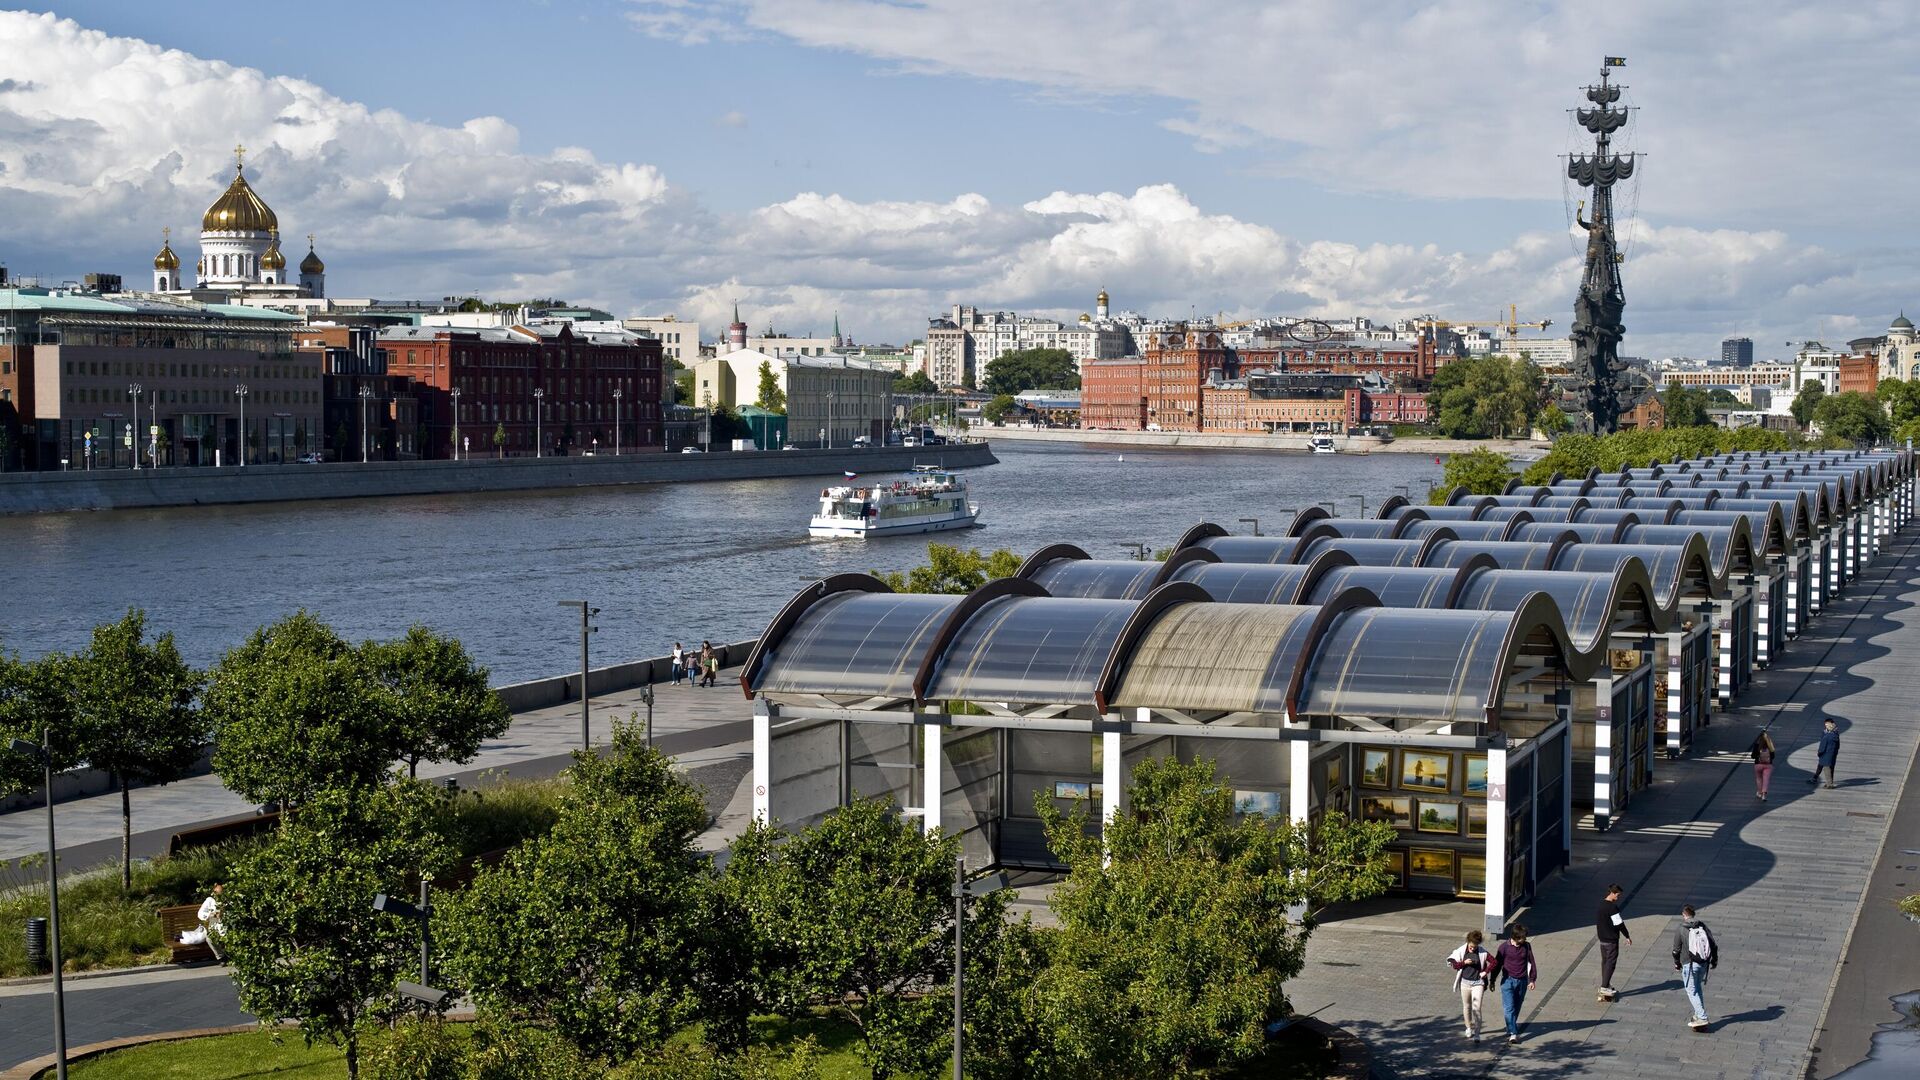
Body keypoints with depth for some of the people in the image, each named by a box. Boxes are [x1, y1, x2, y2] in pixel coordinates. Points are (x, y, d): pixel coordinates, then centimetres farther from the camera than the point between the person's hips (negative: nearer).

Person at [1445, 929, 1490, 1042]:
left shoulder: (1482, 952, -5)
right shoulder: (1461, 951, -4)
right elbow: (1452, 964, -3)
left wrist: (1485, 972, -7)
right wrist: (1464, 963, -17)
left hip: (1478, 983, -2)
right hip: (1465, 982, 2)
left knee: (1476, 1008, -11)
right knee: (1467, 1007, 15)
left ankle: (1476, 1033, -11)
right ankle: (1469, 1028, 35)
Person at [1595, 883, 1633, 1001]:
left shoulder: (1601, 905, 7)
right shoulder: (1612, 907, -20)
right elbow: (1619, 924, -18)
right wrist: (1627, 936, -8)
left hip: (1602, 938, 9)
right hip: (1611, 940, -9)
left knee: (1605, 961, 15)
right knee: (1610, 962, -3)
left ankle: (1605, 985, 23)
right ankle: (1605, 987, -4)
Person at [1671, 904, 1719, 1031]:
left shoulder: (1680, 929, -8)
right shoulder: (1702, 926, 3)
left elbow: (1676, 949, -4)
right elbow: (1713, 944, 3)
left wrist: (1677, 963, 12)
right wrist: (1714, 961, 16)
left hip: (1689, 964, -5)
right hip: (1703, 963, 5)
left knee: (1692, 991, 1)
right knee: (1698, 988, 23)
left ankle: (1702, 1018, -8)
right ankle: (1699, 1015, 29)